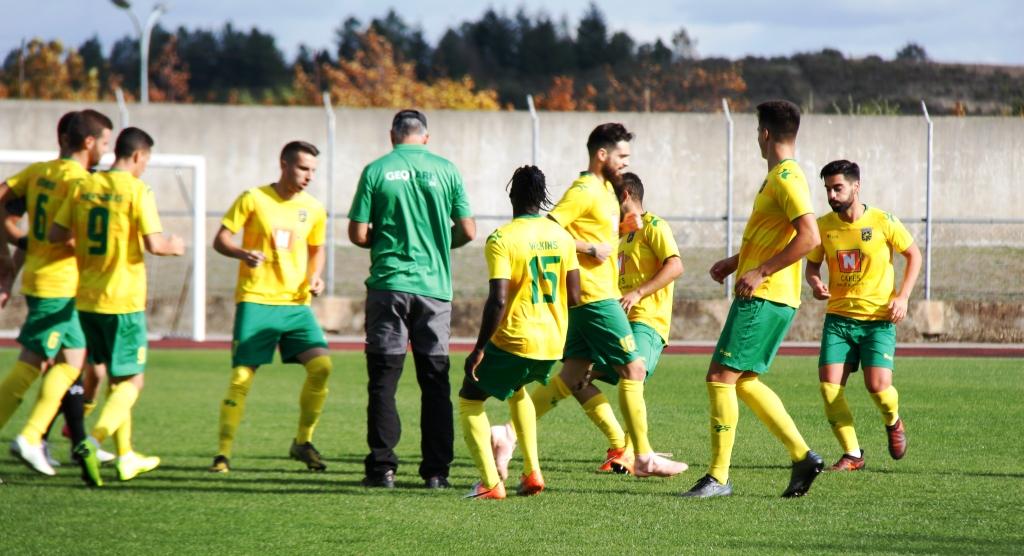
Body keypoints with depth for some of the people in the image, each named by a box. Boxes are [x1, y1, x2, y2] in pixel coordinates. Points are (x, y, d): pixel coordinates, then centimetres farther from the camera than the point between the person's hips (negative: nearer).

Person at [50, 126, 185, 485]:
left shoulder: (83, 187, 5)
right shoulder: (137, 191, -11)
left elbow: (55, 234, 4)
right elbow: (153, 244, -17)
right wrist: (174, 247, 4)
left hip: (86, 298, 6)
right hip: (123, 300, -6)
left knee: (115, 378, 19)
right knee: (131, 382, 2)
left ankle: (127, 457, 24)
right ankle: (92, 442, -20)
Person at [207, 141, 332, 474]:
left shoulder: (313, 209, 9)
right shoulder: (253, 199, -3)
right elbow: (221, 239, -2)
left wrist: (315, 277, 4)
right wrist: (243, 253, -22)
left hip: (296, 303, 4)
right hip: (256, 300, -4)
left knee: (321, 365, -12)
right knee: (242, 375, -9)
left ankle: (303, 442, 5)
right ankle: (223, 452, -1)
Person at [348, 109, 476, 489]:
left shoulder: (376, 171, -1)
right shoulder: (446, 171, 2)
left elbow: (358, 234, -2)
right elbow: (467, 232, 3)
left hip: (388, 285, -1)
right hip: (434, 286, 1)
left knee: (383, 380, 4)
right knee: (435, 382, 7)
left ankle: (382, 467, 0)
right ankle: (436, 469, 5)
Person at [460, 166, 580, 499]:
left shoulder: (502, 240, -14)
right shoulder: (562, 236, 4)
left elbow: (498, 300, -21)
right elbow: (573, 297, 5)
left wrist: (479, 348, -14)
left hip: (514, 342, -6)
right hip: (553, 344, 6)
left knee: (469, 402, 12)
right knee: (517, 390, 34)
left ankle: (490, 483, -2)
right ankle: (532, 472, 24)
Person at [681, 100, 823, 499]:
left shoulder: (786, 178, -14)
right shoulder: (777, 177, 17)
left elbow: (809, 237, -25)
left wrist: (760, 272, -23)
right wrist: (736, 261, 23)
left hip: (764, 298, -10)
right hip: (764, 298, 10)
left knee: (721, 376, -8)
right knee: (744, 382, 13)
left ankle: (718, 477, -6)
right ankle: (802, 455, 12)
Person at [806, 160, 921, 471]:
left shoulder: (883, 222, -7)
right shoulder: (824, 226, 1)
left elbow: (914, 255, 6)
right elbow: (812, 264, 16)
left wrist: (902, 297, -5)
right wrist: (815, 284, -8)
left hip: (879, 319, -3)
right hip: (838, 317, 3)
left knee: (878, 385, -16)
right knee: (829, 385, -11)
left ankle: (893, 423, 20)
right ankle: (852, 454, 3)